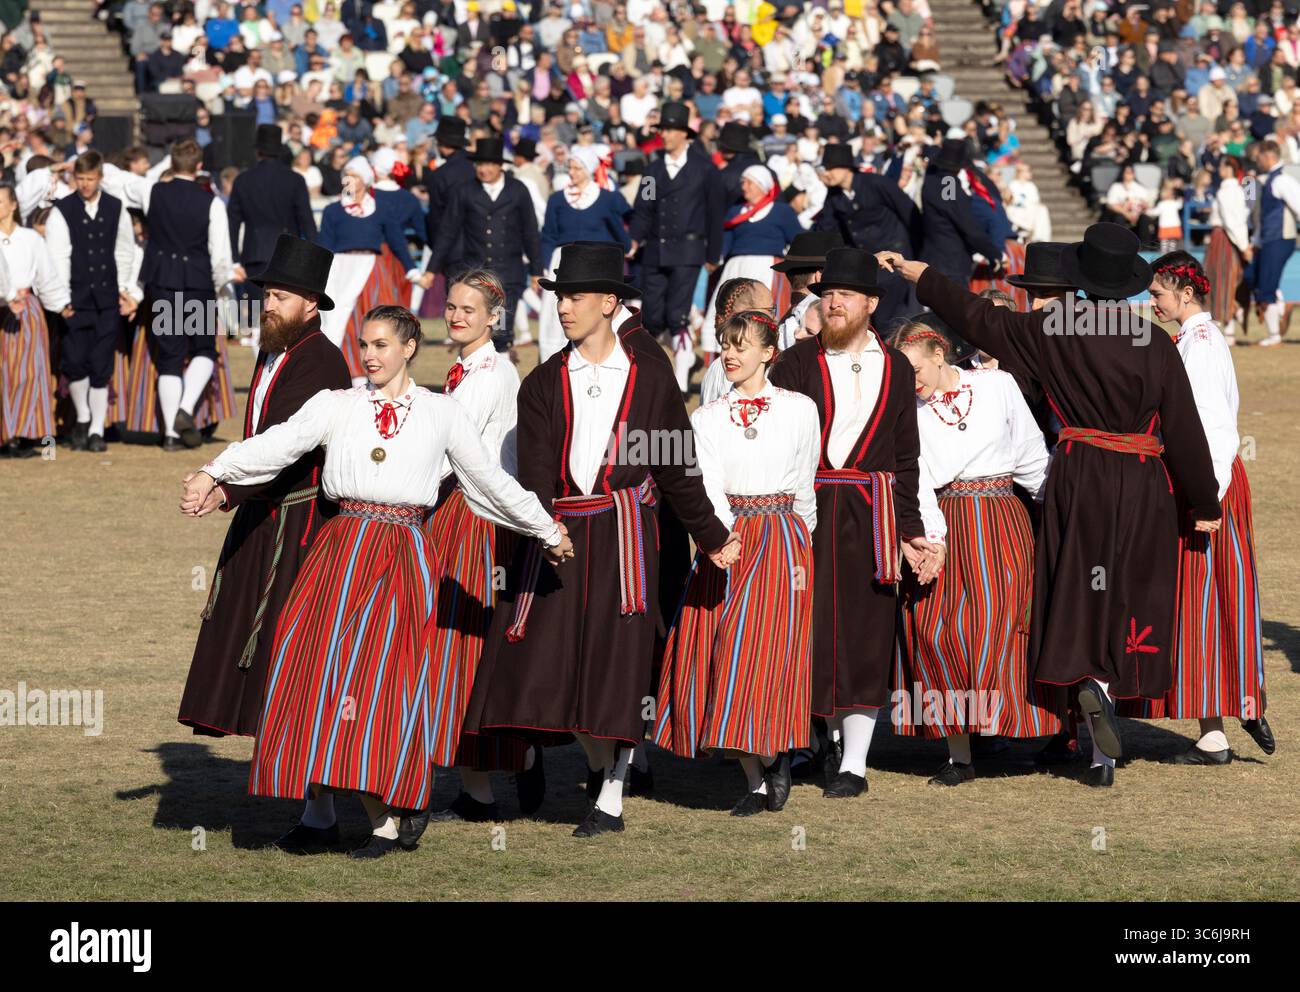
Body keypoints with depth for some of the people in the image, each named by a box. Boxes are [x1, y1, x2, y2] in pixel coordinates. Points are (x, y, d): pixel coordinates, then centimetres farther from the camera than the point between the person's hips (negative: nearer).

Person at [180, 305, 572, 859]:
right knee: (316, 671, -4)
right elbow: (278, 444, -3)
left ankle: (384, 822, 0)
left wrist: (549, 532, 23)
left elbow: (491, 480, 18)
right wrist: (213, 473, -16)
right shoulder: (336, 406, 9)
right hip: (341, 549, 1)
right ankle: (317, 811, 3)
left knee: (382, 678, -5)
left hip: (402, 560, -1)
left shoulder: (442, 414, 10)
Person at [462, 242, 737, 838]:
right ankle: (600, 762, 24)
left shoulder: (648, 381, 3)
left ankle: (611, 800, 4)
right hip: (557, 532, 2)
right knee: (553, 660, -1)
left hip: (623, 534, -2)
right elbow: (535, 469, -7)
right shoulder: (544, 383, 5)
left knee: (617, 660, -4)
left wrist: (712, 537, 13)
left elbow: (677, 470, 10)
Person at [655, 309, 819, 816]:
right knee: (713, 655, -3)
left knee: (761, 652, -14)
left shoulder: (800, 410, 4)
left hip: (781, 539, -2)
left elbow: (805, 487, 12)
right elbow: (709, 483, -7)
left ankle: (774, 756, 5)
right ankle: (757, 780, 4)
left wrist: (800, 546, 16)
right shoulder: (706, 418, 7)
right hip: (725, 541, 2)